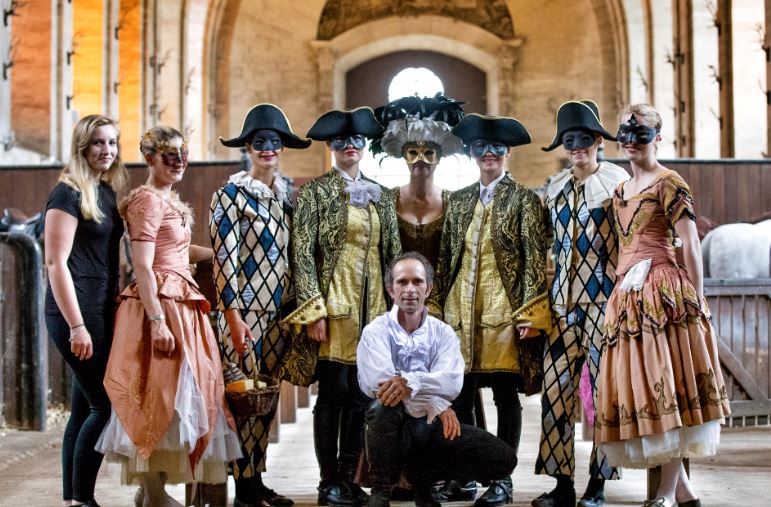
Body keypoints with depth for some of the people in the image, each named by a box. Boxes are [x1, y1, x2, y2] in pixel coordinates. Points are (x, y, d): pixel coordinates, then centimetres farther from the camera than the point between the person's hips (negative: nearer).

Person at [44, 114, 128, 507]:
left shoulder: (106, 192, 13)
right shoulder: (69, 192, -10)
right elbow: (56, 262, -15)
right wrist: (76, 325, -20)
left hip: (102, 311, 8)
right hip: (75, 312, -8)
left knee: (85, 407, 9)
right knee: (106, 406, -8)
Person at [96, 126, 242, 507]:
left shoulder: (169, 200, 17)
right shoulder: (148, 200, -11)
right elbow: (143, 267, -18)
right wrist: (158, 321, -24)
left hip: (180, 307, 10)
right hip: (160, 306, -10)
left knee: (172, 395, 11)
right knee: (161, 394, -7)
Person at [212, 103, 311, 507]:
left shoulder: (286, 194, 11)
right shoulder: (231, 194, -6)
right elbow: (223, 259, -11)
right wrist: (233, 316, -16)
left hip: (278, 311, 6)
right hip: (245, 310, -6)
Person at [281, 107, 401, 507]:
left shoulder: (380, 196, 14)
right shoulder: (316, 192, -1)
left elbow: (392, 253, 15)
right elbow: (303, 253, -7)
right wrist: (314, 310, -14)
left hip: (372, 305, 5)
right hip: (335, 302, -5)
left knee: (360, 395, 6)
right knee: (334, 391, -6)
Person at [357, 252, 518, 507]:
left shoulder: (443, 333, 5)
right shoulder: (376, 331, -4)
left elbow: (452, 383, -14)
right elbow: (376, 382, -21)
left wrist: (410, 381, -32)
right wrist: (436, 405, -19)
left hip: (432, 426, 3)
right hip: (394, 428, -3)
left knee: (503, 459, -13)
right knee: (385, 403, -38)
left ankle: (423, 474, 8)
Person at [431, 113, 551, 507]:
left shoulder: (523, 200, 2)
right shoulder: (459, 201, 14)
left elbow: (534, 259, -4)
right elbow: (445, 257, 15)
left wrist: (530, 312, -11)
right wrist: (439, 307, 9)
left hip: (503, 311, -4)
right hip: (460, 311, 4)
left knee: (505, 395, 0)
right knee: (460, 396, 5)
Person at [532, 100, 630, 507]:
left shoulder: (617, 183, 1)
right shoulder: (555, 189, 14)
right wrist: (544, 298, 14)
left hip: (604, 298, -4)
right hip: (563, 300, 4)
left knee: (604, 387, -1)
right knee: (556, 388, -2)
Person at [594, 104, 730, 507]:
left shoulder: (669, 184, -3)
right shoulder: (620, 191, 20)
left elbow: (691, 246, -7)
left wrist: (697, 302, -11)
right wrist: (619, 293, 12)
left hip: (663, 291, -8)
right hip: (626, 294, 8)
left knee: (669, 387, -8)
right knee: (640, 389, 5)